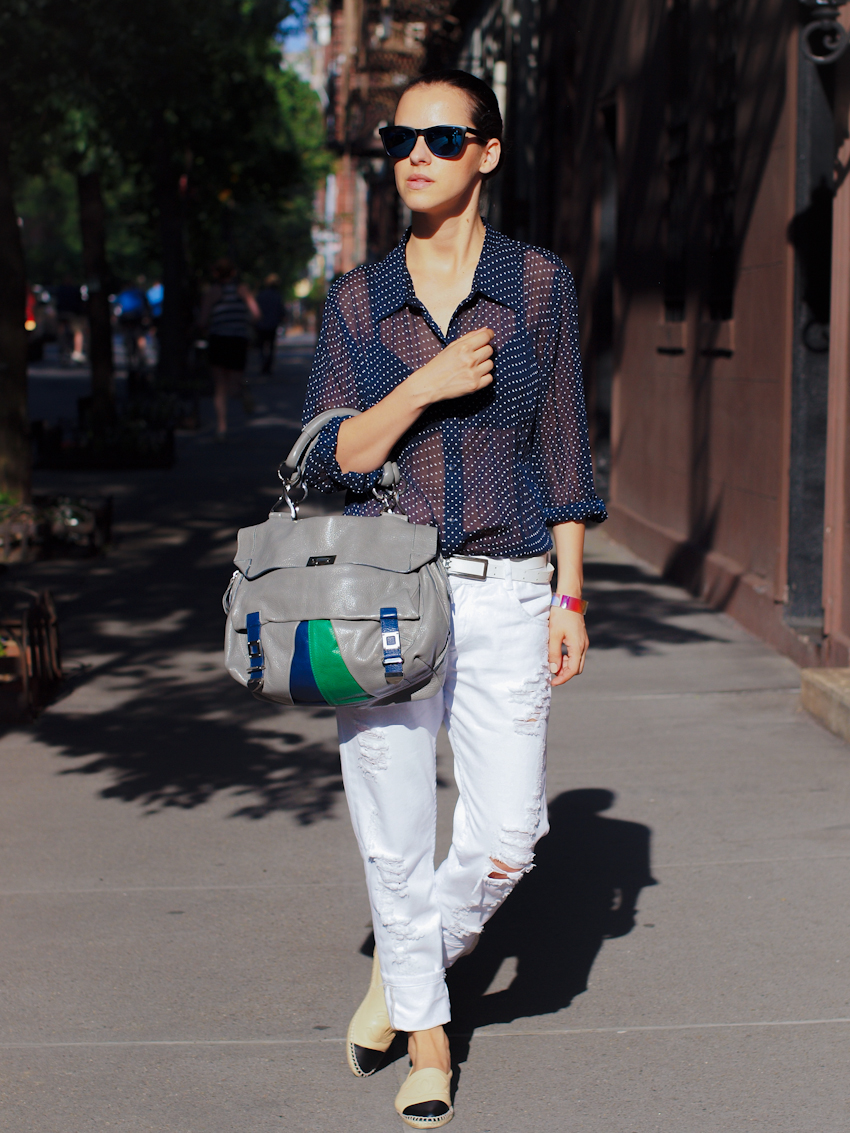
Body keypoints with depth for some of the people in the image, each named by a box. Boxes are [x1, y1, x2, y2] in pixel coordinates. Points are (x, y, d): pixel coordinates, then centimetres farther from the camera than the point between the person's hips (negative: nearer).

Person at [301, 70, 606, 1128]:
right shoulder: (357, 300, 5)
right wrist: (426, 387, -15)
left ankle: (400, 974, 23)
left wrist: (570, 596, 0)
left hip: (502, 593, 0)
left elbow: (561, 449, 5)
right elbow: (328, 463, -1)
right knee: (395, 835, 4)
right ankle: (427, 1037, 25)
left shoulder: (540, 284, 3)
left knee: (506, 835, -6)